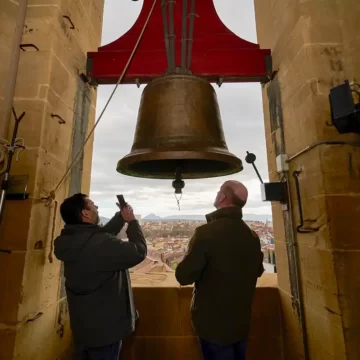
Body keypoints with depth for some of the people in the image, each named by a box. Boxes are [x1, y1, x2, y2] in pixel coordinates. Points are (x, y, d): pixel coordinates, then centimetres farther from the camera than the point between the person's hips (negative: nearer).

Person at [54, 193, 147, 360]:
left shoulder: (74, 240, -3)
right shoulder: (99, 244, -34)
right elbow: (139, 252, -26)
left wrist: (120, 216, 8)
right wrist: (132, 221, -15)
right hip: (103, 328, -9)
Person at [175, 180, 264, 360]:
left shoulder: (206, 232, -26)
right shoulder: (252, 236, -5)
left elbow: (184, 276, -22)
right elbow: (257, 271, 11)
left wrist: (195, 261, -3)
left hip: (213, 322, -5)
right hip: (242, 320, 6)